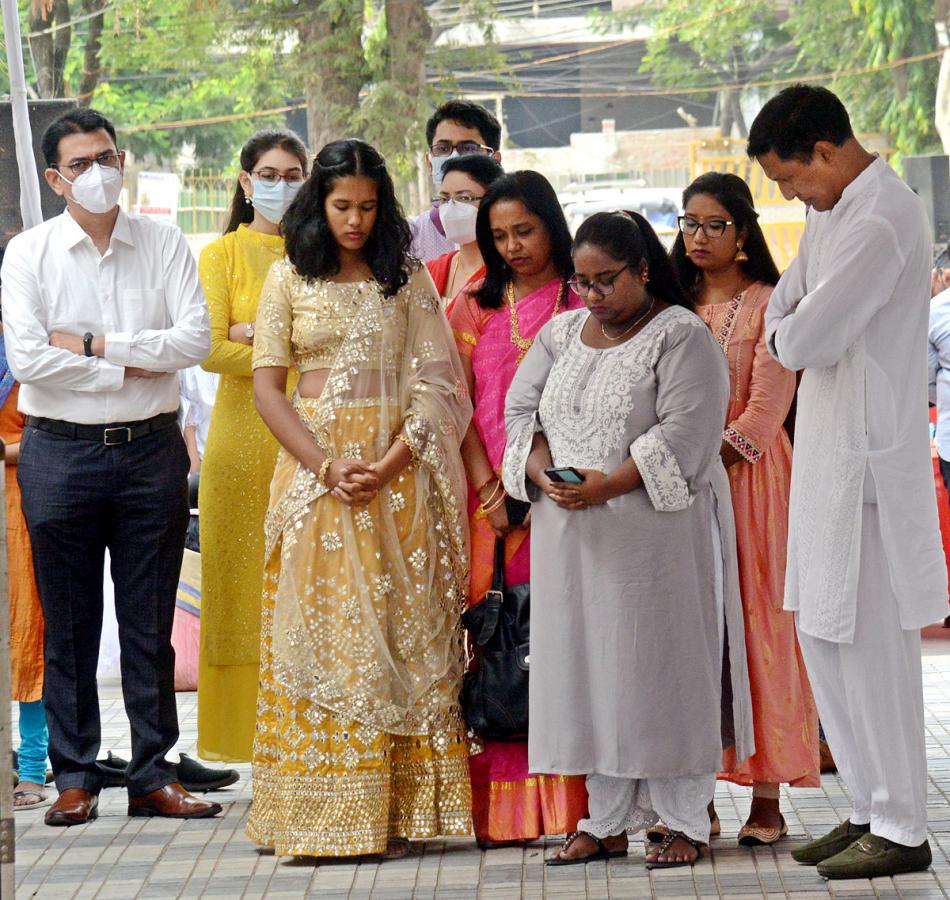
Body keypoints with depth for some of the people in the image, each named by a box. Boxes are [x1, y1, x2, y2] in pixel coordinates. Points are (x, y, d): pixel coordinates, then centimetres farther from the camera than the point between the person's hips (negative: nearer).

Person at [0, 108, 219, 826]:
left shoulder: (165, 245, 5)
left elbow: (196, 339, -7)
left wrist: (93, 345, -11)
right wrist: (132, 368, -10)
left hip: (152, 448, 1)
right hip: (60, 451, -1)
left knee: (150, 624, 6)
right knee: (69, 626, 4)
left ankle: (154, 776, 12)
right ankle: (74, 779, 11)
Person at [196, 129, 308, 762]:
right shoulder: (222, 255, 6)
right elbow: (211, 350, -4)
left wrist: (257, 333, -9)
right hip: (246, 432, -1)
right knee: (249, 581, -3)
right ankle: (252, 729, 1)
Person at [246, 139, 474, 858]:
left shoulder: (408, 278, 7)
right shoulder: (289, 279, 6)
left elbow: (437, 381, 1)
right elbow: (267, 388, 1)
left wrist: (390, 464, -13)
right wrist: (328, 466, -11)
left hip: (399, 468, 0)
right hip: (315, 462, 0)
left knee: (400, 629, -1)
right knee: (321, 630, -2)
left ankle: (396, 810, 0)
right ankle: (322, 812, 0)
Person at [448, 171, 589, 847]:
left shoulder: (584, 304, 6)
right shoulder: (475, 309, 15)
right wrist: (489, 485, -5)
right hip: (491, 499, 2)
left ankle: (567, 805, -5)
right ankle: (503, 810, 0)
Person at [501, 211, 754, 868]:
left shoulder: (681, 336, -5)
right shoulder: (561, 334, 15)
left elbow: (686, 431, -15)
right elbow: (522, 410, 12)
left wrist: (607, 485, -22)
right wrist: (543, 474, -8)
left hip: (656, 532, -6)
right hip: (571, 536, 6)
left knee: (662, 666, -3)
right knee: (588, 668, 5)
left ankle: (685, 821, 4)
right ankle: (608, 821, 12)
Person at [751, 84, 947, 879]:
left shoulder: (882, 221, -20)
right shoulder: (834, 211, 13)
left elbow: (807, 339, -21)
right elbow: (783, 315, 18)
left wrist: (789, 334, -1)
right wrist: (800, 333, -2)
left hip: (869, 462, -10)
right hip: (829, 455, 10)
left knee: (873, 643, -4)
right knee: (824, 635, 15)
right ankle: (872, 807, 24)